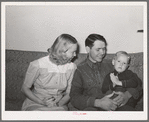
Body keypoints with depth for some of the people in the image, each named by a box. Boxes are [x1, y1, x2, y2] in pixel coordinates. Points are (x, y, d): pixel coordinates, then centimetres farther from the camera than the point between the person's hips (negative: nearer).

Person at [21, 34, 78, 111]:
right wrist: (42, 102, -15)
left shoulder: (72, 67, -2)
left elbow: (69, 93, 6)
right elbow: (25, 88, -2)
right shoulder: (37, 65, -12)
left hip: (58, 105, 2)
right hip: (35, 104, -2)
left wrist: (58, 104, -13)